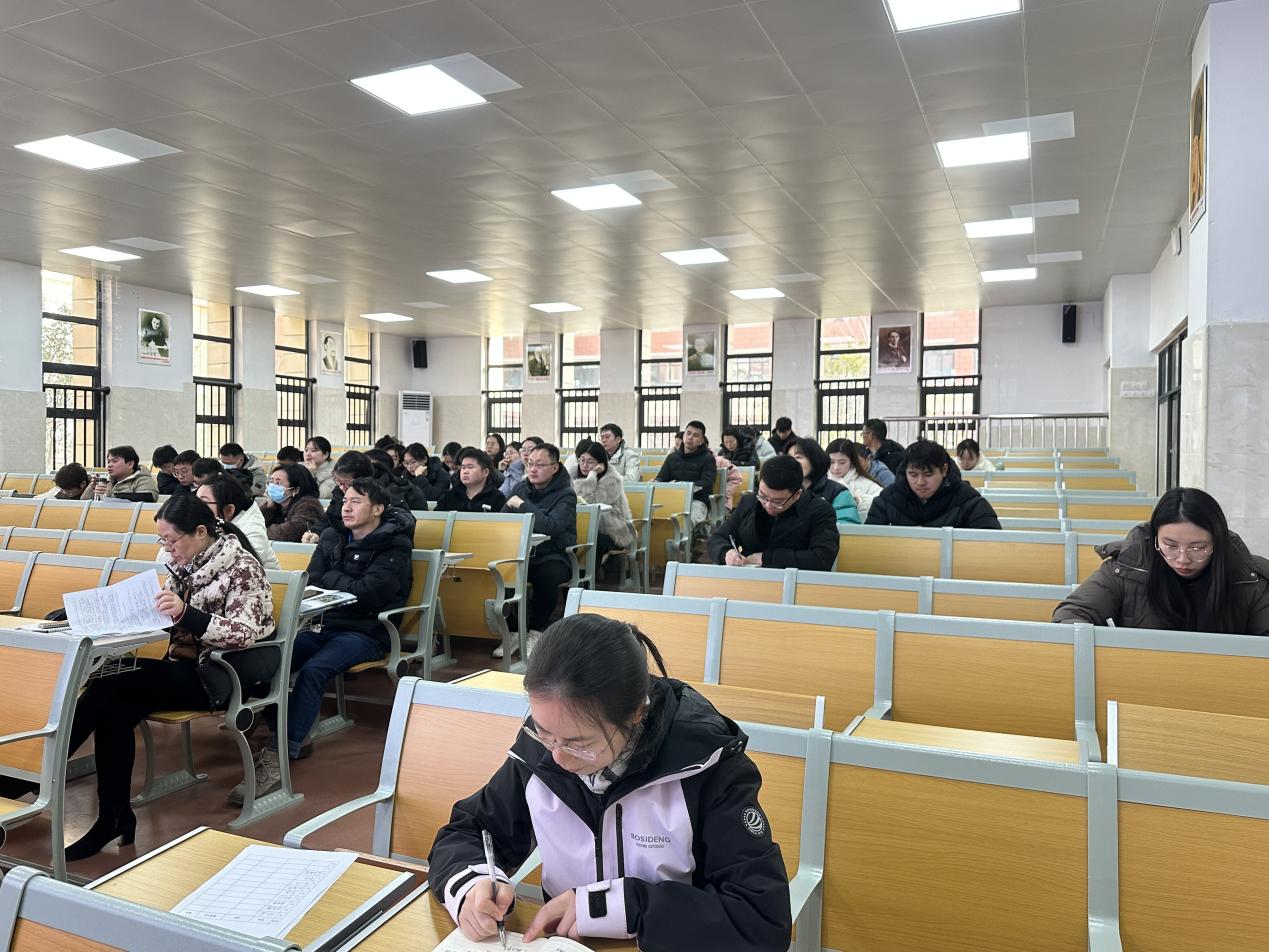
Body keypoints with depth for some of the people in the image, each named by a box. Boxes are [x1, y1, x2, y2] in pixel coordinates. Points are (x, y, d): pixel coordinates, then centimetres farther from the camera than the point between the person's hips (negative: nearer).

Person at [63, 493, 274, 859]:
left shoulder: (241, 567, -12)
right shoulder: (186, 564, 10)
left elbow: (243, 634, -21)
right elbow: (171, 619, 16)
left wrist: (186, 614, -33)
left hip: (219, 675, -7)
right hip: (184, 667, 7)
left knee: (110, 686, -22)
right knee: (115, 709, -21)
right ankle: (115, 818, -15)